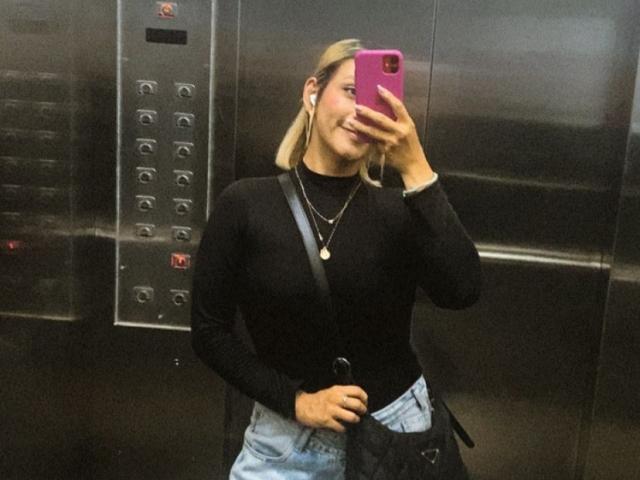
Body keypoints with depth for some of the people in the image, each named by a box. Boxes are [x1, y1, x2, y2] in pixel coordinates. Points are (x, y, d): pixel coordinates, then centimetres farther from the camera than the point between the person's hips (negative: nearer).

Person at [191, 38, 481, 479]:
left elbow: (461, 291, -23)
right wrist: (295, 400, -14)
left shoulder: (398, 210, -7)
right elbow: (209, 332, -5)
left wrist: (415, 169, -27)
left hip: (397, 426, 2)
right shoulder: (245, 205, -10)